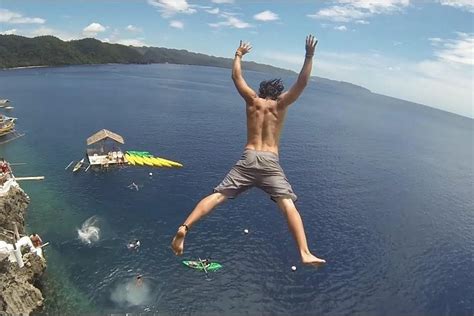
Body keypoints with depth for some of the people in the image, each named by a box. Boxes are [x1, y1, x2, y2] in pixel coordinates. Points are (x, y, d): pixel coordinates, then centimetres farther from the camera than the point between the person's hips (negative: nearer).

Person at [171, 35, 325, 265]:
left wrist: (239, 54, 36)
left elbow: (236, 76, 22)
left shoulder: (252, 100, 14)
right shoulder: (280, 105, 9)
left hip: (248, 158, 2)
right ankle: (305, 253, -19)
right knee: (288, 205, -7)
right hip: (270, 162, -2)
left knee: (217, 196, 0)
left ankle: (184, 228, -13)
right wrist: (309, 55, 11)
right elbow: (302, 82, 5)